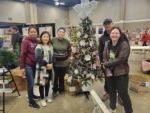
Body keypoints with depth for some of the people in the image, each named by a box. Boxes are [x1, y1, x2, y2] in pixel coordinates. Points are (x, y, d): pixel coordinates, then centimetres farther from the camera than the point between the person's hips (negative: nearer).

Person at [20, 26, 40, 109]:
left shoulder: (37, 41, 5)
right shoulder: (25, 41, -11)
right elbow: (22, 54, -13)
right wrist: (22, 67, -15)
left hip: (35, 64, 5)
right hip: (28, 65, -5)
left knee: (33, 81, 17)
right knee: (30, 83, 1)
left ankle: (31, 94, 40)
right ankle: (31, 101, 14)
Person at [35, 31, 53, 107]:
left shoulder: (50, 46, 8)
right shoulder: (39, 47, -12)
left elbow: (52, 56, 10)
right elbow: (38, 58, -19)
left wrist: (51, 64, -8)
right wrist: (46, 64, -21)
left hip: (49, 68, 6)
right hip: (41, 68, -6)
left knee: (48, 83, 16)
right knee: (42, 83, 2)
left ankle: (46, 96, 34)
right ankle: (42, 99, 19)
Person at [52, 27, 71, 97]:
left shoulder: (67, 42, -1)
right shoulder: (53, 40, -6)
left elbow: (69, 51, 10)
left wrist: (66, 57, 0)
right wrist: (52, 57, -3)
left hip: (64, 63, 1)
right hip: (55, 63, -1)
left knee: (62, 77, 12)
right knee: (55, 77, 5)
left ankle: (61, 89, 32)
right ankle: (54, 90, 24)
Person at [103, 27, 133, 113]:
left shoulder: (124, 45, -15)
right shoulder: (107, 45, 4)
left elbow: (120, 59, -23)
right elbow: (104, 58, 1)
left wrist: (107, 64, -15)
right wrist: (107, 69, -15)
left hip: (121, 73, -6)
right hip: (110, 73, 6)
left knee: (123, 94, 1)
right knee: (111, 91, 21)